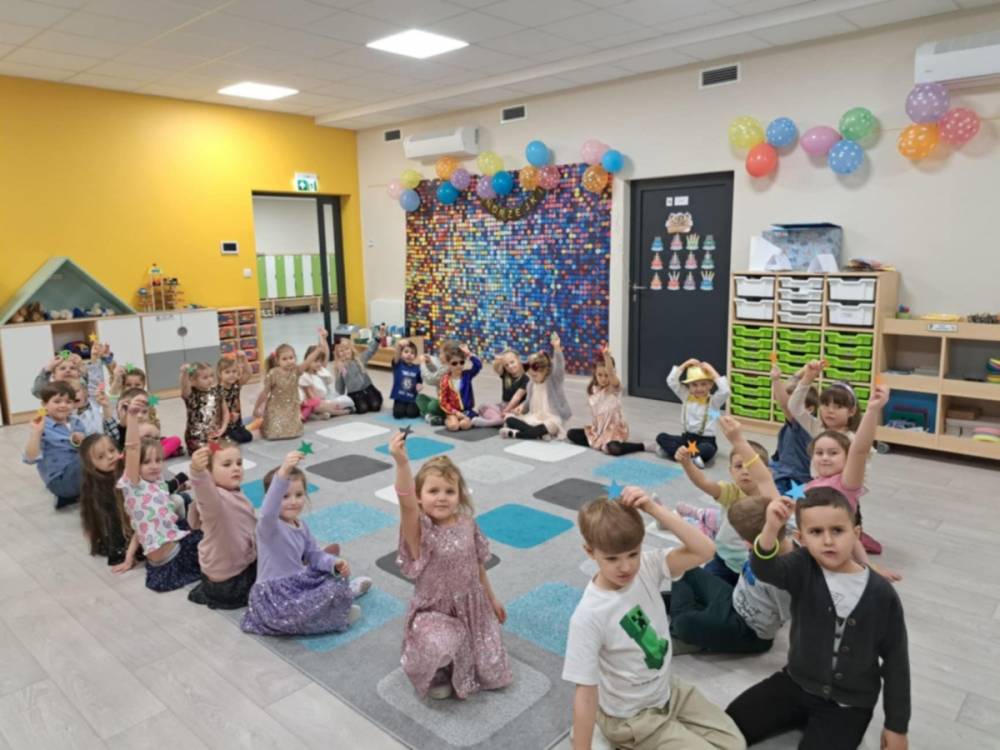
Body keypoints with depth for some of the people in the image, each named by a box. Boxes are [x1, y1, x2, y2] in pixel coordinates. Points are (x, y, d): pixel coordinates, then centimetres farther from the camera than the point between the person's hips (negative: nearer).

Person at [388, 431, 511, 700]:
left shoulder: (467, 525, -8)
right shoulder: (421, 530, -24)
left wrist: (491, 599, 16)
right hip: (433, 612, -4)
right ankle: (436, 675, 2)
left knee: (493, 674, 5)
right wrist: (401, 463, -63)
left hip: (472, 607, 5)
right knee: (438, 648, -37)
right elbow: (406, 503, -47)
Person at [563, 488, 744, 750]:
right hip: (631, 717, -6)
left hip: (668, 689, 6)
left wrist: (653, 508, -31)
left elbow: (704, 550, -25)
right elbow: (585, 694, -24)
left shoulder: (647, 567, -15)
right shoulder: (589, 616, -30)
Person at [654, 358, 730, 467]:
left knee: (708, 449, -39)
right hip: (687, 437, 4)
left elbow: (725, 391, -25)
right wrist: (684, 365, -7)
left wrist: (713, 372, -20)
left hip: (706, 440, -4)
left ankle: (673, 451, -30)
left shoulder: (714, 401, -4)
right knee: (661, 437, -15)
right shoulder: (686, 396, 6)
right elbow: (671, 381, -3)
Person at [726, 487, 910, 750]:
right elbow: (764, 570, -34)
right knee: (730, 726, 0)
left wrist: (897, 726, 0)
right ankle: (804, 717, 17)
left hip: (848, 704, -3)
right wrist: (771, 529, -54)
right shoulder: (804, 568, -11)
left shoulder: (881, 594, -13)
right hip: (796, 682, 3)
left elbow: (895, 660, -3)